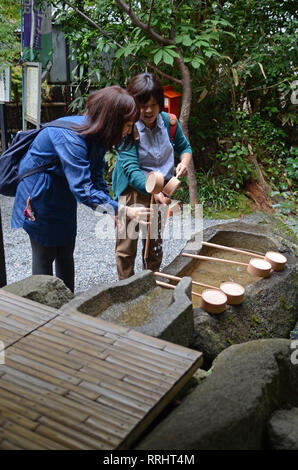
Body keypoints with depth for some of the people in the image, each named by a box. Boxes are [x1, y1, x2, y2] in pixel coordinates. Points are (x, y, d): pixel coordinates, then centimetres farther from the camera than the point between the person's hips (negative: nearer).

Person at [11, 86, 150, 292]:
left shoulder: (96, 134, -6)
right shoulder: (70, 138, -34)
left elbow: (97, 178, 1)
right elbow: (82, 188, -36)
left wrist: (113, 213, -7)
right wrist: (123, 211, -37)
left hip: (63, 193, 8)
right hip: (39, 193, -8)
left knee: (66, 252, 13)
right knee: (45, 254, 3)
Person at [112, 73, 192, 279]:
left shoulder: (168, 122, -5)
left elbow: (184, 147, 13)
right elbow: (130, 168, -29)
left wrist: (184, 162, -11)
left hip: (161, 191, 5)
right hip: (132, 191, -4)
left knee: (155, 244, 18)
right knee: (127, 245, 1)